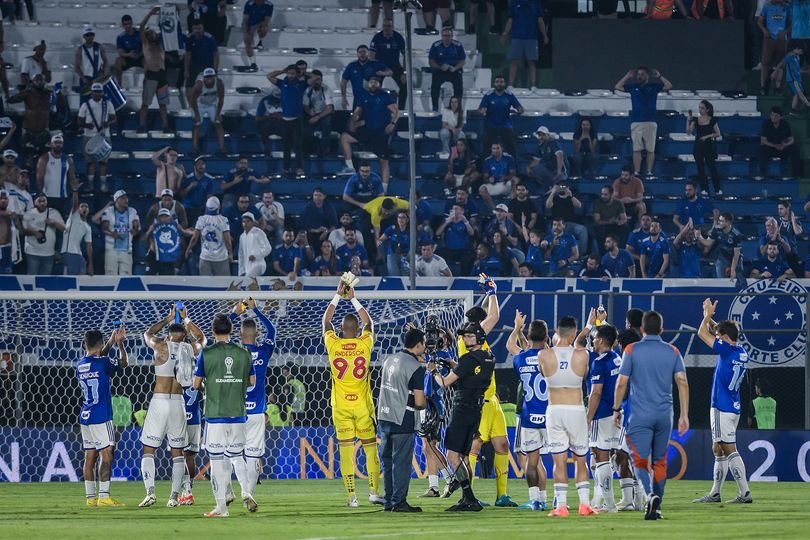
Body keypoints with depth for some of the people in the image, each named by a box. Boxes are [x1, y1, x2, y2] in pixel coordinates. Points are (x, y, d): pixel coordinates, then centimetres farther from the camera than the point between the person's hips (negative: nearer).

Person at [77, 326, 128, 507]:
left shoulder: (80, 365, 8)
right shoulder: (103, 363, -12)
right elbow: (123, 363, 5)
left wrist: (111, 342, 33)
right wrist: (120, 344, 19)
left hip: (85, 417, 7)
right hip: (101, 417, -7)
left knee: (90, 457, 9)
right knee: (106, 456, -8)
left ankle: (90, 497, 10)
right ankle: (103, 497, -15)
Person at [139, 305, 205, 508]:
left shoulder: (161, 346, -4)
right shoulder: (190, 349, 3)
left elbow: (147, 334, 20)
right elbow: (201, 338, 28)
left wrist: (168, 319, 28)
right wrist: (186, 320, 35)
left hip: (159, 402, -3)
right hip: (178, 402, 3)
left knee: (148, 450, 2)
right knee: (177, 452, 9)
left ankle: (150, 492, -13)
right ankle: (175, 497, 6)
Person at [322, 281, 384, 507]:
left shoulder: (333, 344, -4)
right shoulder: (364, 344, -3)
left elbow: (326, 321, 14)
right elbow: (369, 322, 17)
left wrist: (338, 295, 18)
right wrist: (353, 298, 21)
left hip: (341, 406, 0)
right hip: (363, 405, 0)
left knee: (346, 450, 0)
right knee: (371, 448, 8)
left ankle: (351, 496, -4)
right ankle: (374, 492, 5)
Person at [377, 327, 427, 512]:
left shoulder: (389, 359, 7)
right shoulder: (416, 369, -13)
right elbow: (419, 402, -15)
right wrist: (423, 405, 7)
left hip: (384, 416, 7)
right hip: (402, 420, -7)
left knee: (387, 461, 13)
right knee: (402, 461, -2)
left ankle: (389, 501, 17)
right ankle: (398, 502, -3)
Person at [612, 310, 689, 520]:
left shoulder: (632, 351, -1)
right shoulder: (672, 352, 6)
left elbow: (621, 383, -2)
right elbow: (682, 383, 1)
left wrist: (616, 410, 9)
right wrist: (684, 415, 3)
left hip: (640, 416, -3)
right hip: (665, 416, 3)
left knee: (640, 461, -4)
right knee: (660, 462, 13)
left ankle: (650, 494, -29)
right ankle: (656, 508, 14)